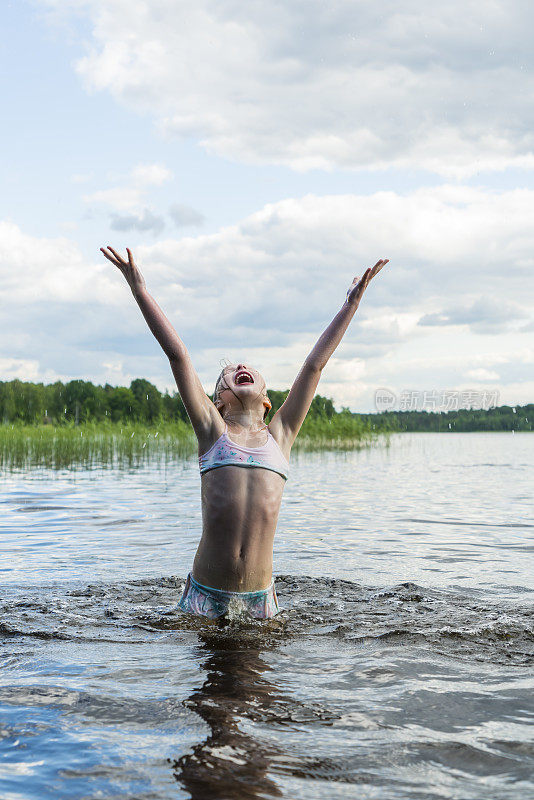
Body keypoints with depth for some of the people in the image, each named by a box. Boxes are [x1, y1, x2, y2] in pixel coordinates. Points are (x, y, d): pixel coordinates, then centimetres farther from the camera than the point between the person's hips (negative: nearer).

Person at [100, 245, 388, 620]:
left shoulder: (279, 434, 9)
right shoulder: (212, 431, 5)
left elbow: (315, 364, 11)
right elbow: (177, 354, 2)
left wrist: (352, 302, 14)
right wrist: (139, 288, 0)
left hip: (259, 593, 2)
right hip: (207, 592, -1)